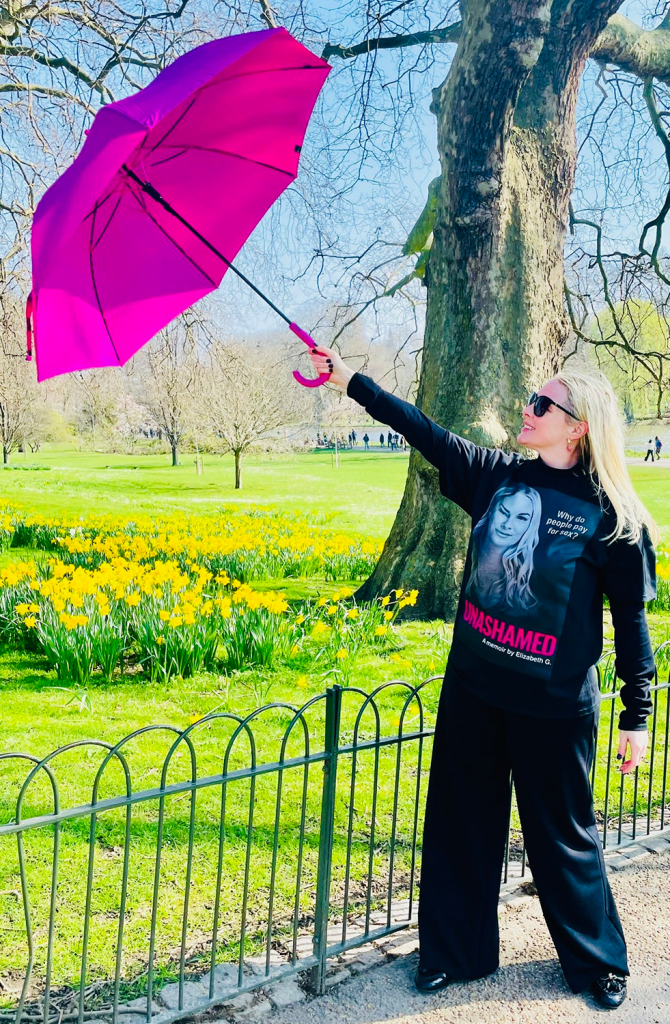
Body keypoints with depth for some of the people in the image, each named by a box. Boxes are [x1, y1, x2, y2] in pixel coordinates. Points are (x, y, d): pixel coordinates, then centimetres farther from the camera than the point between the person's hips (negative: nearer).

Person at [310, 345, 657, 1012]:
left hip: (554, 705, -4)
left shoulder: (611, 514, -11)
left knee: (563, 834, 13)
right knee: (462, 824, 15)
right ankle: (452, 953, 36)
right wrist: (353, 381, 0)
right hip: (472, 688, 4)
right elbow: (428, 434, 2)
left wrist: (637, 717, -5)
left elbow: (631, 619, -7)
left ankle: (598, 962, 38)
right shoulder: (497, 475, 0)